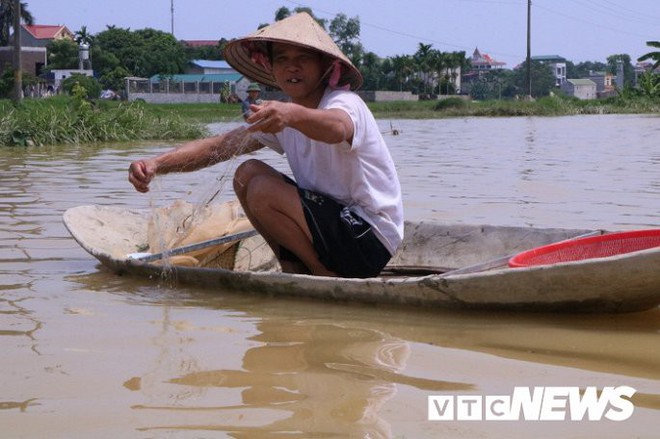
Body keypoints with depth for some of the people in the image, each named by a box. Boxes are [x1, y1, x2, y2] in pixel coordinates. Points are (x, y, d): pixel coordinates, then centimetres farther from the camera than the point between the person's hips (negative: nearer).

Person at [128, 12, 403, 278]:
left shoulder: (345, 103, -16)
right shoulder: (278, 115, 8)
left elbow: (336, 128, -43)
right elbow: (219, 146, -1)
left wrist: (293, 115, -64)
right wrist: (157, 164, -18)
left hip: (371, 240, -8)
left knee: (263, 191, -20)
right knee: (248, 173, 3)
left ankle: (327, 278, -6)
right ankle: (296, 273, 6)